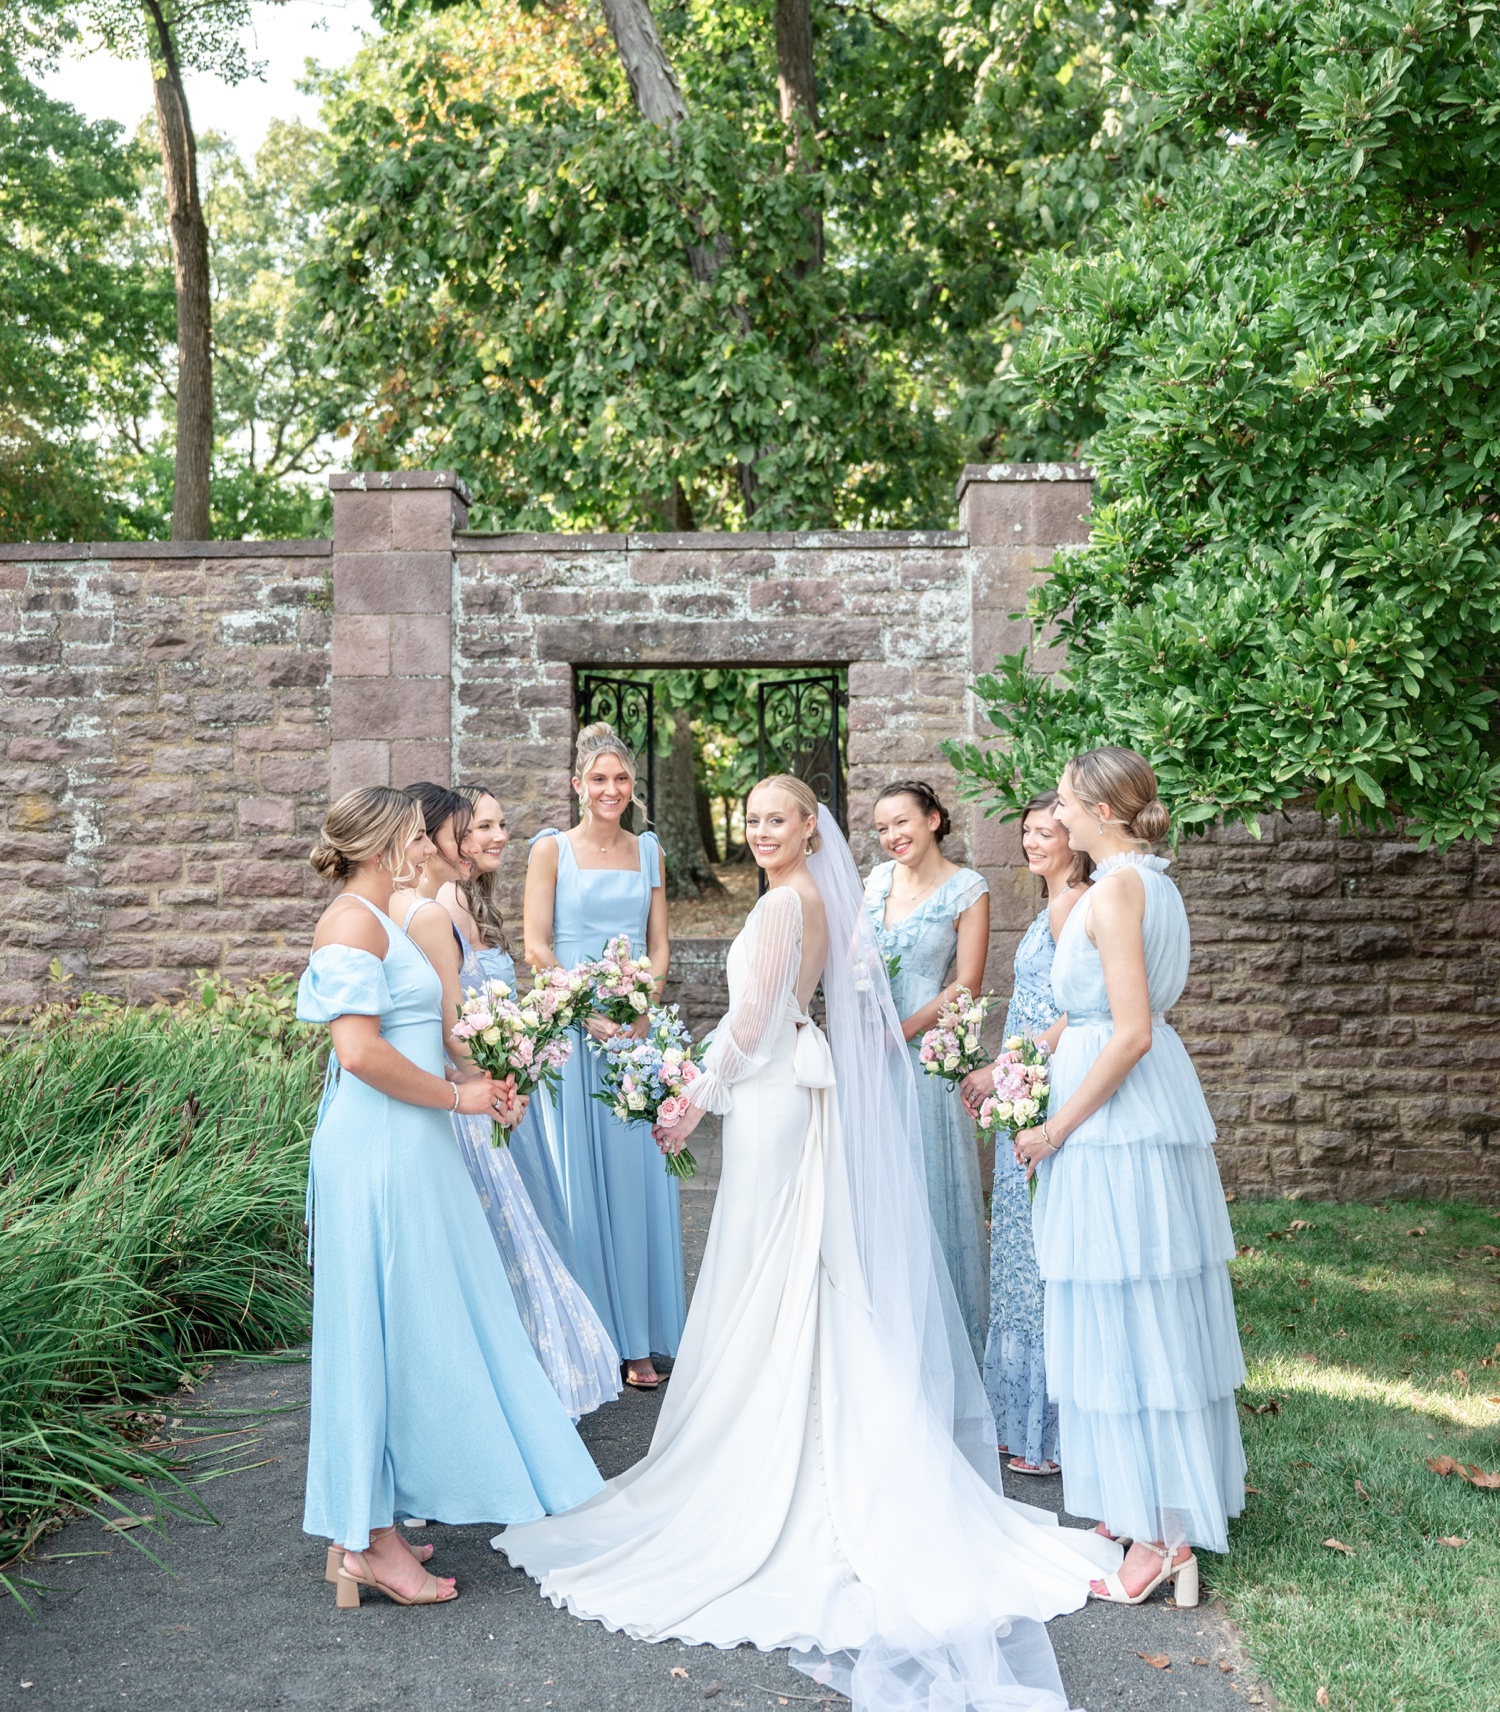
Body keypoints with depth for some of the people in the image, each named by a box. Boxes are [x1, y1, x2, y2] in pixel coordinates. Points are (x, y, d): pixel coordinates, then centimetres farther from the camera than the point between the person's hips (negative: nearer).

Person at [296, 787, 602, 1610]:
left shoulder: (377, 920, 17)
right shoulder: (353, 922, -15)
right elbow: (360, 1051, -23)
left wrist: (470, 1084, 12)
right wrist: (456, 1095, -14)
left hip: (403, 1147, 10)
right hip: (378, 1150, -10)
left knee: (407, 1333, 14)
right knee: (391, 1332, -3)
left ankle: (367, 1525, 24)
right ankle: (369, 1542, 8)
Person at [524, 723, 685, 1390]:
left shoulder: (648, 851, 12)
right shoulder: (552, 848, 1)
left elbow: (658, 945, 11)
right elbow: (536, 947, -5)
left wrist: (640, 1008, -5)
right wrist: (588, 1014, -15)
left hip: (637, 1029, 4)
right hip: (572, 1030, -3)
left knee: (636, 1176, 5)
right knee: (579, 1178, -1)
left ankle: (637, 1340, 13)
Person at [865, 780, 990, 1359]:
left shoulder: (967, 889, -5)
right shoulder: (877, 879, 10)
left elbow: (965, 986, -9)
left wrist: (900, 1032, -17)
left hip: (924, 1049, -5)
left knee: (927, 1185, 1)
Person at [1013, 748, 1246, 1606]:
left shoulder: (1117, 889, -16)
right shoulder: (1153, 884, 13)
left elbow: (1130, 1032, -22)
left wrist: (1056, 1128, -15)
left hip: (1118, 1115, -10)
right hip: (1160, 1109, 10)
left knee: (1127, 1316, -1)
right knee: (1155, 1314, 15)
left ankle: (1160, 1529, 8)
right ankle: (1169, 1500, 27)